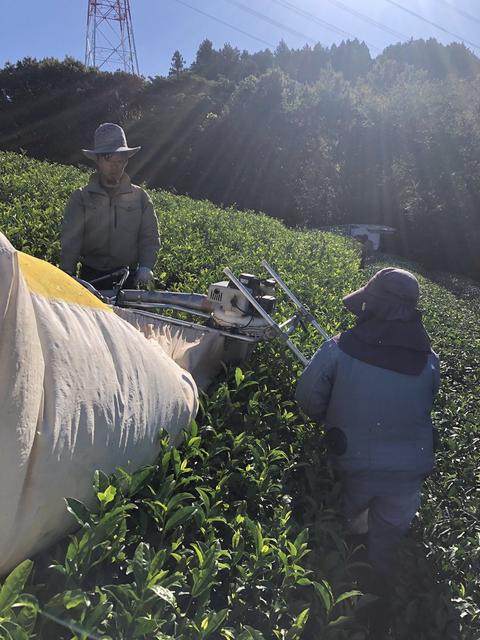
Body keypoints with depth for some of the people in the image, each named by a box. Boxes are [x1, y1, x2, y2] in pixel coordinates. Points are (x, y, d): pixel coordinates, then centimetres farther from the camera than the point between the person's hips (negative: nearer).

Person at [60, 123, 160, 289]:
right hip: (91, 277, -1)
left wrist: (145, 266, -11)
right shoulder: (81, 198, 2)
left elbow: (149, 237, 5)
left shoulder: (140, 197, 5)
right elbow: (70, 240, -6)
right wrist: (67, 274, -20)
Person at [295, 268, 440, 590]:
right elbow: (425, 408, 1)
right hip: (408, 475, 1)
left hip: (353, 469, 0)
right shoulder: (429, 361, -13)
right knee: (387, 541, 27)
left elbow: (308, 399, -13)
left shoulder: (339, 349, -21)